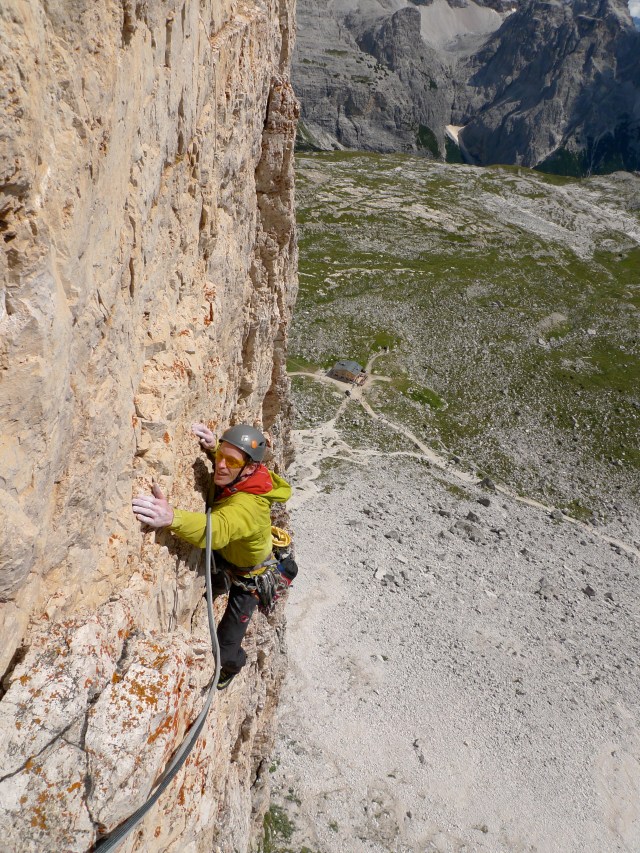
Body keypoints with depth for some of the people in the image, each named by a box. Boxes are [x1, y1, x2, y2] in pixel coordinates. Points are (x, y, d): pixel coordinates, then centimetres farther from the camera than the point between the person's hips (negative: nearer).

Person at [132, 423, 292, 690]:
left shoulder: (250, 505, -44)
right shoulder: (230, 476, -22)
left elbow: (218, 530, -64)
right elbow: (222, 461, 2)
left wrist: (171, 517, -82)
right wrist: (213, 448, -24)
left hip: (246, 577, -6)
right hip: (221, 558, 7)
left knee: (225, 650, 4)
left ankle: (232, 667, 40)